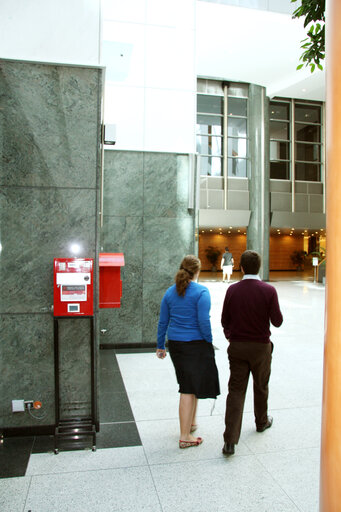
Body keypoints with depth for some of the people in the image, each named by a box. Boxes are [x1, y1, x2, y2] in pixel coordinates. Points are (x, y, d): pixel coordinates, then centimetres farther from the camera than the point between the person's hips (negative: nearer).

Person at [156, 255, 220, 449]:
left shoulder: (170, 292, 4)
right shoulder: (201, 292, -13)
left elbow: (163, 322, 8)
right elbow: (203, 321, -18)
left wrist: (160, 346, 16)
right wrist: (209, 341, -3)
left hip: (175, 344, 6)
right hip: (196, 344, -6)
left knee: (189, 385, 23)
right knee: (190, 389, 3)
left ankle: (191, 422, 36)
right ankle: (185, 437, 11)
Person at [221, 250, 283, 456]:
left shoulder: (232, 290, -7)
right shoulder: (269, 290, -13)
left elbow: (225, 321, -1)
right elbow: (277, 321, -10)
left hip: (237, 347, 1)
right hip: (260, 346, -1)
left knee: (236, 390, 3)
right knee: (261, 387, 21)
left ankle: (230, 440, -1)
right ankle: (261, 422, 44)